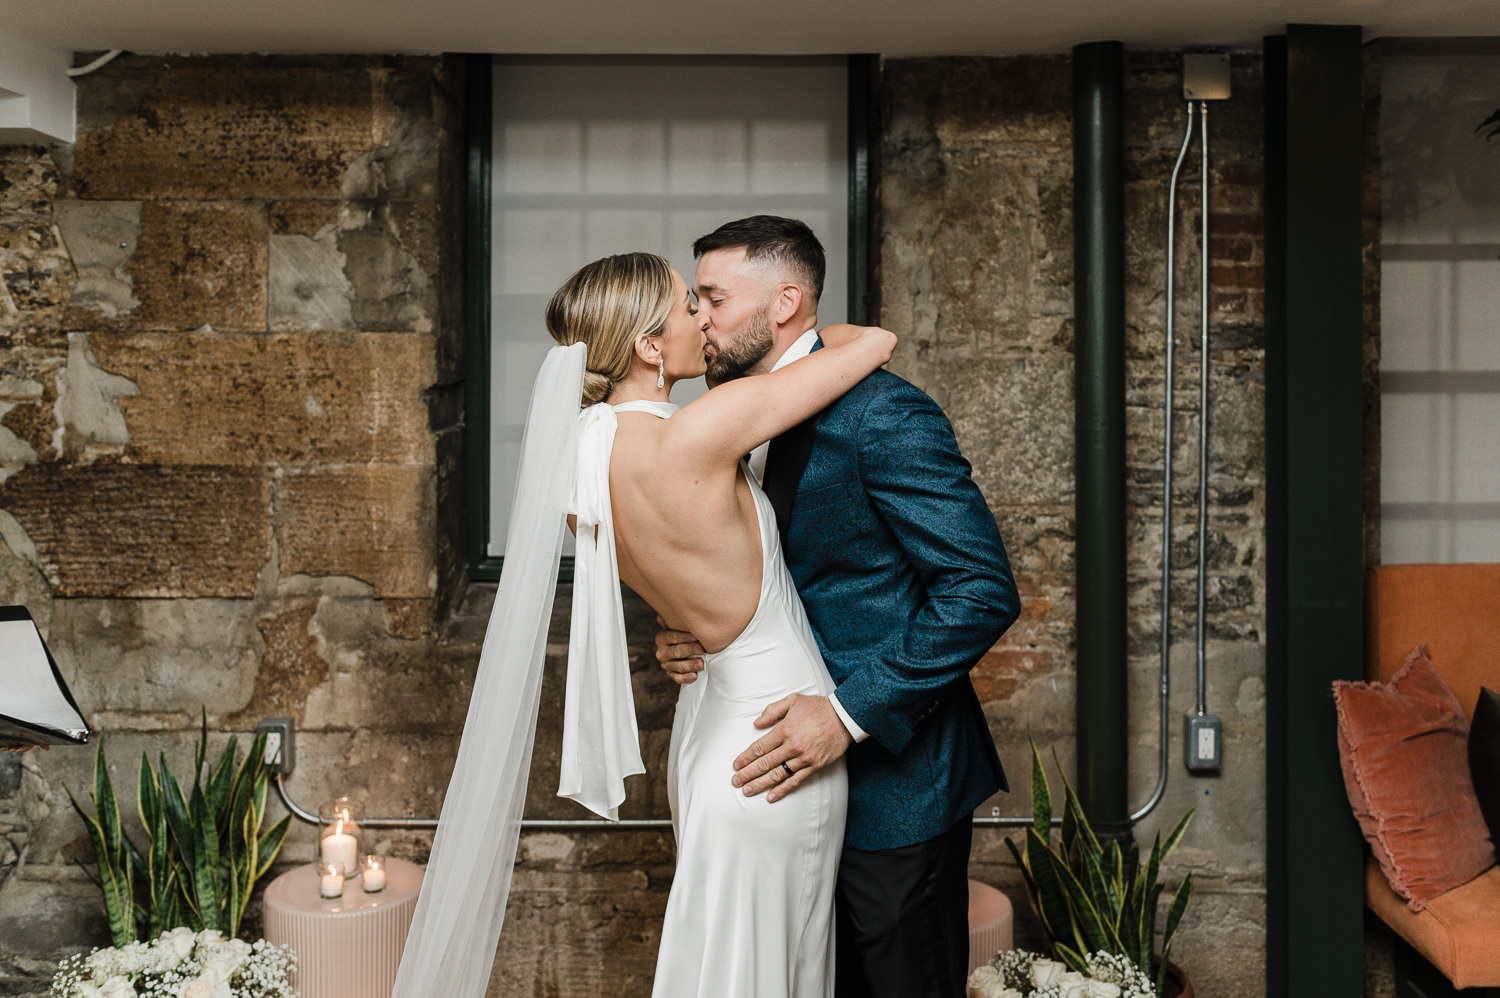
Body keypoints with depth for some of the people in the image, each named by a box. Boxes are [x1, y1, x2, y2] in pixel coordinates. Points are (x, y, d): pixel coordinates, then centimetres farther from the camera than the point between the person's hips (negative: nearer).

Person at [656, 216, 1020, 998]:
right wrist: (687, 640, -5)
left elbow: (983, 591, -22)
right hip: (800, 773, 8)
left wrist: (848, 713, -24)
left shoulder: (883, 415, -17)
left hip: (892, 782, -8)